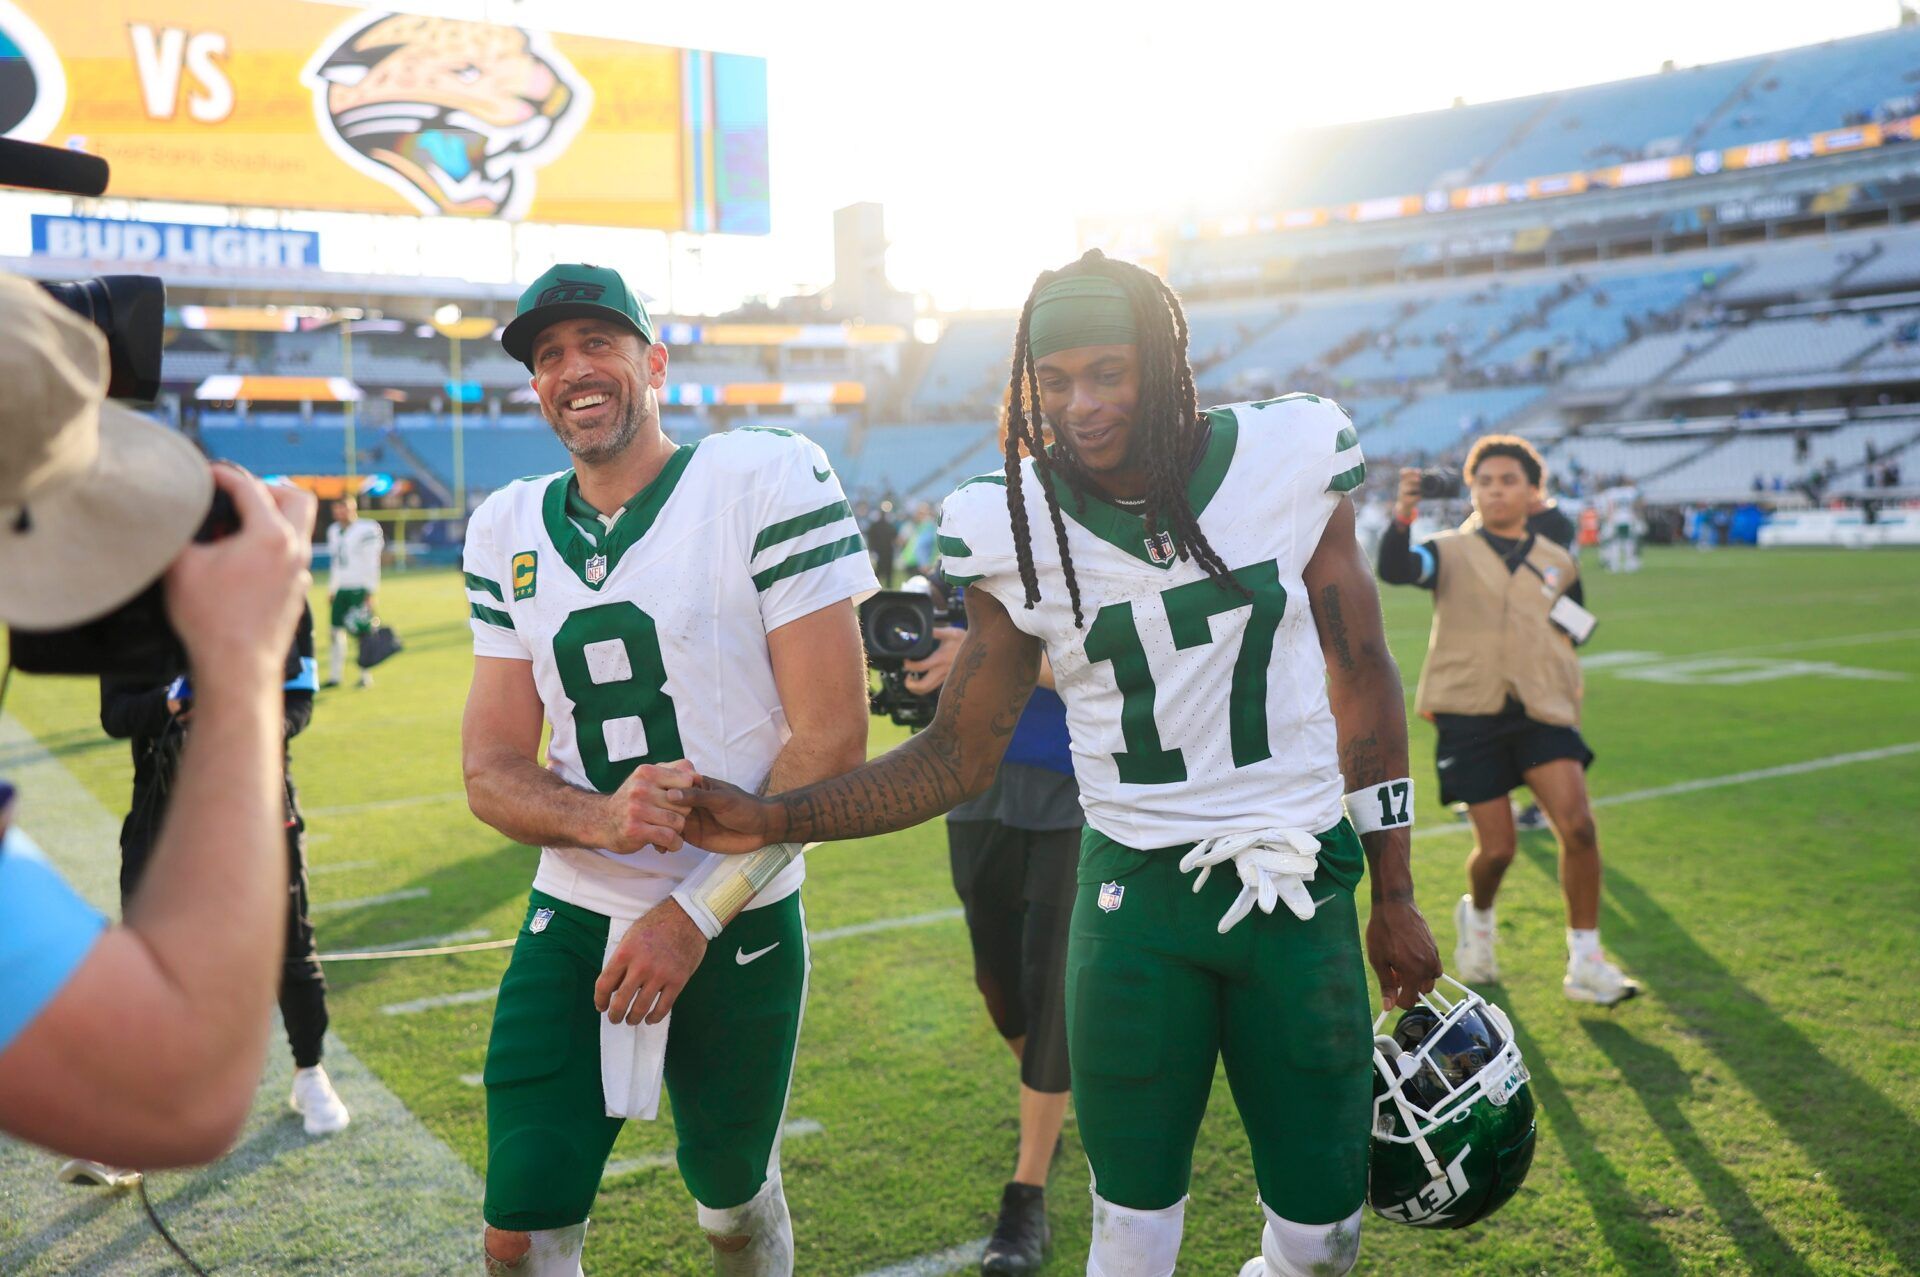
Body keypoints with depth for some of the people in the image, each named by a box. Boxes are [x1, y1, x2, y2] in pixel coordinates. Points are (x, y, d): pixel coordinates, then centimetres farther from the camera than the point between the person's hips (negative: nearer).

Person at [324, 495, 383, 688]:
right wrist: (331, 589, 19)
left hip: (360, 589, -7)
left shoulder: (366, 530, -9)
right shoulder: (333, 531, 13)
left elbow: (372, 563, -10)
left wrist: (370, 592, -13)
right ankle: (334, 676, 10)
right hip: (340, 589, 7)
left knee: (364, 633, -3)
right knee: (335, 630, 4)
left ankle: (366, 676, 6)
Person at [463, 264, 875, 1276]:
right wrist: (600, 819, -20)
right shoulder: (509, 531, 4)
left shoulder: (766, 481, -12)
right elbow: (492, 772, 3)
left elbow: (832, 738, -15)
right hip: (571, 923, 3)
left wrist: (698, 913, -17)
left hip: (741, 926, -3)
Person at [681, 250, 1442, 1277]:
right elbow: (960, 756, 0)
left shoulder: (1288, 459, -7)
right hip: (1136, 888, 0)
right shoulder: (1014, 531, -7)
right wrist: (771, 820, -13)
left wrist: (1394, 896, 6)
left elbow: (1363, 684, 4)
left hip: (1302, 886, 1)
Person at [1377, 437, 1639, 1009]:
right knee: (1496, 849, -3)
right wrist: (1403, 516, -35)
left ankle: (1585, 962, -1)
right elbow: (1394, 570, -18)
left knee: (1578, 826, -15)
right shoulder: (1451, 552, 3)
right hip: (1469, 715, -2)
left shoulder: (1559, 564, 13)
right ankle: (1477, 917, 32)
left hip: (1542, 713, 2)